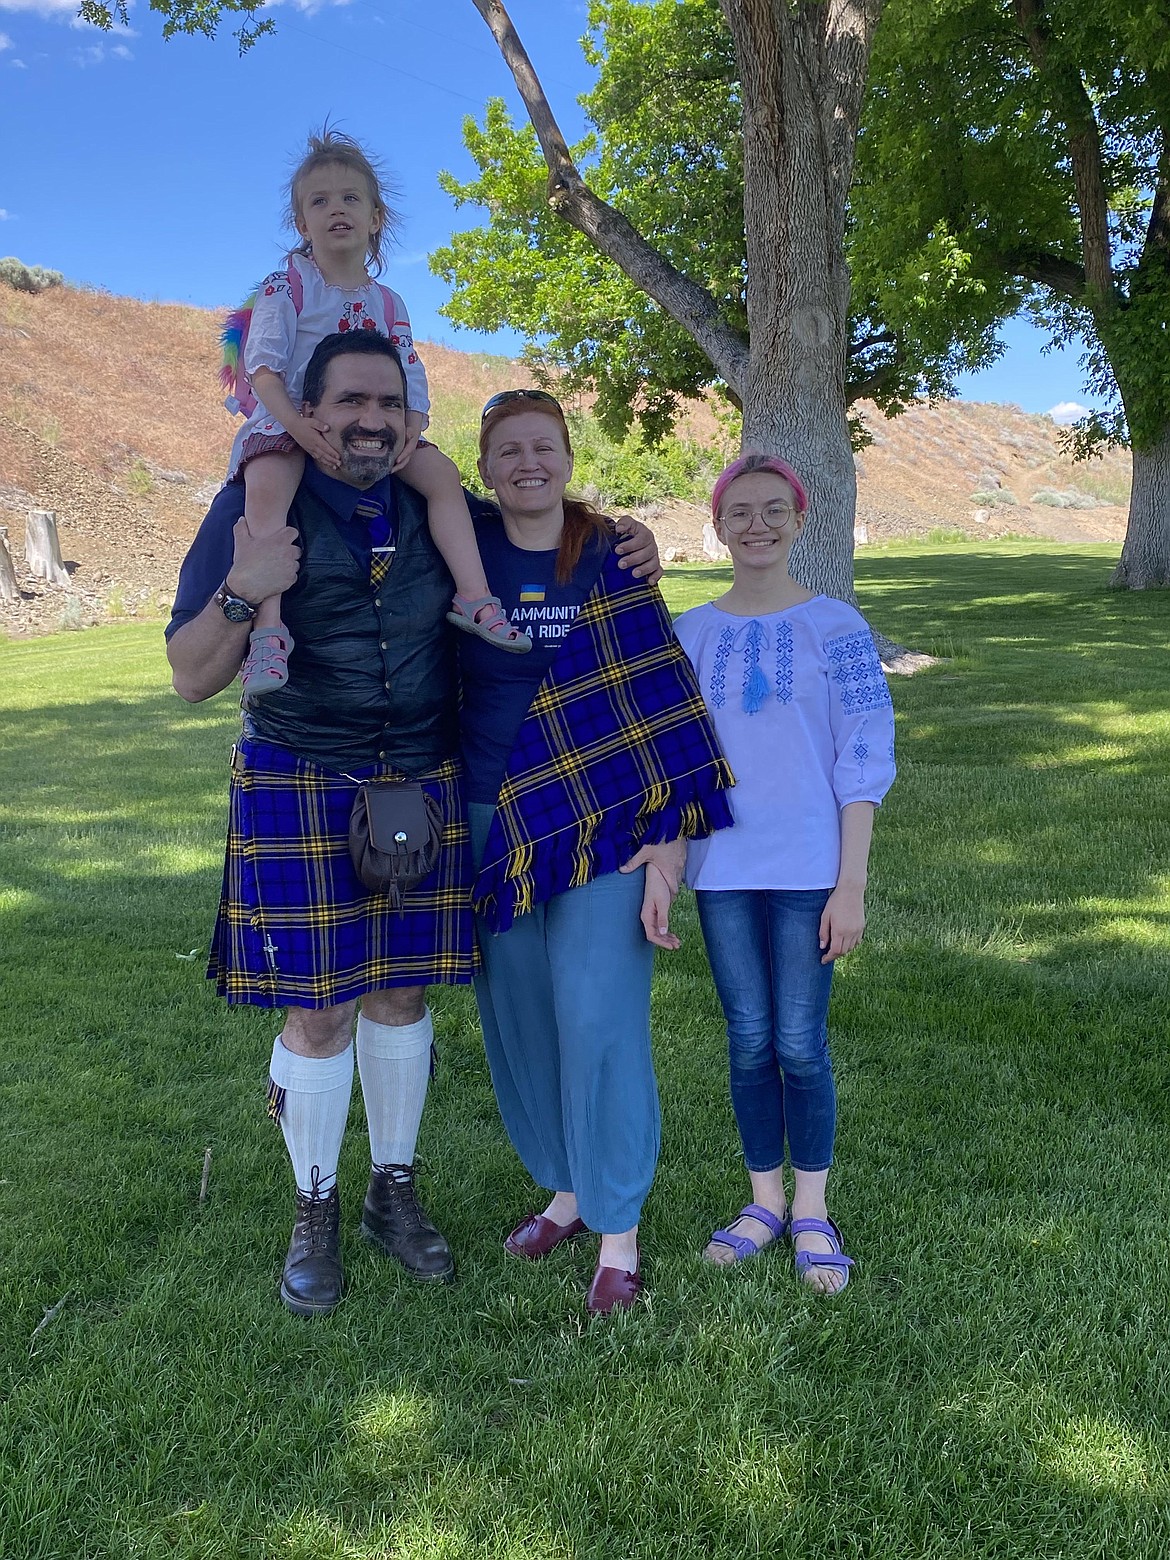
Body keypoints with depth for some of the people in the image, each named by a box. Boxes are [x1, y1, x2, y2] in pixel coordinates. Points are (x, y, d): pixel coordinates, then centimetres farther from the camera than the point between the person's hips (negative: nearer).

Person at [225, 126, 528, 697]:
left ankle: (473, 596, -15)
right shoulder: (287, 285, -2)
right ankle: (267, 627, -41)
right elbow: (263, 364, -11)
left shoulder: (388, 303, 12)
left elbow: (411, 377, 6)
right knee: (267, 485, -35)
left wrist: (411, 429, -16)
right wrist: (297, 425, -28)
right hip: (290, 420, -4)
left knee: (441, 473, -15)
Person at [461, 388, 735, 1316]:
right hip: (492, 821, 3)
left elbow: (661, 700, -5)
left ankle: (618, 1232, 10)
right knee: (519, 1015, 11)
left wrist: (670, 833, -9)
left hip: (601, 822, -3)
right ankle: (566, 1190, 31)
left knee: (598, 1019, -6)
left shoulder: (612, 559, -3)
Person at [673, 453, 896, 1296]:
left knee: (800, 1043, 2)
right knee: (749, 1042, 10)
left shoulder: (836, 627, -2)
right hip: (722, 869, 2)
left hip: (807, 868, -2)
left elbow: (865, 762, -4)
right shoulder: (692, 634, 6)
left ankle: (812, 1210, 22)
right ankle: (764, 1200, 28)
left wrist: (851, 884, -9)